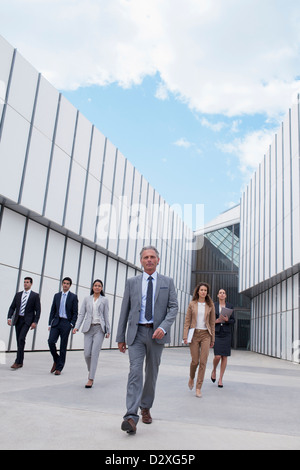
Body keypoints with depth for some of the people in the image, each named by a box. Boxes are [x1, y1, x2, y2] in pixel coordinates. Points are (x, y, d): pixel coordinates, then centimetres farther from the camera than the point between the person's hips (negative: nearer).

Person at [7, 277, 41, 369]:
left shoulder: (35, 295, 0)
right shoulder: (18, 294, 12)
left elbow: (38, 310, -2)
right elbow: (12, 307, 10)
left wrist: (35, 322, -11)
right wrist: (9, 318, -5)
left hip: (28, 320, -4)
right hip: (18, 319, 5)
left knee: (21, 339, -18)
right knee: (19, 340, 7)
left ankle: (17, 361, -16)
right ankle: (20, 362, 17)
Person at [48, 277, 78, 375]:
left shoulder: (73, 297, 1)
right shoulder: (57, 295, 12)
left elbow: (75, 313, -1)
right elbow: (53, 311, 13)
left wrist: (72, 324, -11)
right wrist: (50, 324, 7)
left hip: (66, 323, -3)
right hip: (56, 322, 3)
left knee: (63, 346, 1)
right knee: (51, 341, -10)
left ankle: (59, 368, 11)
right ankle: (56, 360, 15)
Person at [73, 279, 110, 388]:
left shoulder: (104, 300, 7)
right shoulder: (86, 299, 11)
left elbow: (106, 316, 6)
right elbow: (81, 314, 7)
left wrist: (108, 330, 3)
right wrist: (76, 326, -5)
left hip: (99, 328, -2)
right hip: (88, 328, 2)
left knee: (95, 353, -9)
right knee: (87, 354, -2)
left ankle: (91, 379, -4)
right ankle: (90, 371, 27)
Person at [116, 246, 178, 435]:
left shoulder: (167, 282, 5)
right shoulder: (132, 282, 6)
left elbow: (174, 307, 0)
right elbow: (125, 310, 8)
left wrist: (164, 327, -17)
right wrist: (120, 337, 6)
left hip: (156, 333, 1)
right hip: (136, 332, -1)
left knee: (152, 373, 12)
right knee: (135, 371, -12)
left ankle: (146, 408, 30)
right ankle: (131, 417, -13)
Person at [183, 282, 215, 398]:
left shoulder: (210, 305, 5)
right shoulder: (192, 304, 3)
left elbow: (212, 322, 8)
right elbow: (187, 321, 2)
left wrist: (212, 339, 7)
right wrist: (185, 336, -6)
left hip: (205, 335, 1)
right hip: (194, 334, -1)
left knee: (203, 362, -5)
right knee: (195, 361, 2)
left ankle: (198, 388, 5)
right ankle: (191, 378, 34)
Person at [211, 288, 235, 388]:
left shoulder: (230, 306, 7)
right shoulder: (213, 306, 5)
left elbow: (233, 320, 6)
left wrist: (227, 320, -14)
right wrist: (217, 321, -13)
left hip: (226, 333, 2)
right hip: (216, 333, -1)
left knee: (224, 357, 1)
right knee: (217, 356, -11)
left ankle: (220, 379, 13)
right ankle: (214, 370, 20)